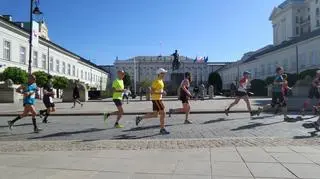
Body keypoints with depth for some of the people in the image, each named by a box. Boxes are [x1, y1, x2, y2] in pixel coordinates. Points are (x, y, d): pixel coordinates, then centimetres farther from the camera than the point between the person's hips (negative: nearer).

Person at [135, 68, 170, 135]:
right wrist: (161, 93, -22)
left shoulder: (161, 81, 15)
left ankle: (140, 118, 19)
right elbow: (152, 91, -19)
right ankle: (162, 129, 4)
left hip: (158, 99, 10)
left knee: (155, 114, 13)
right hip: (156, 99, -10)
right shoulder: (156, 81, -15)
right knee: (163, 113, -6)